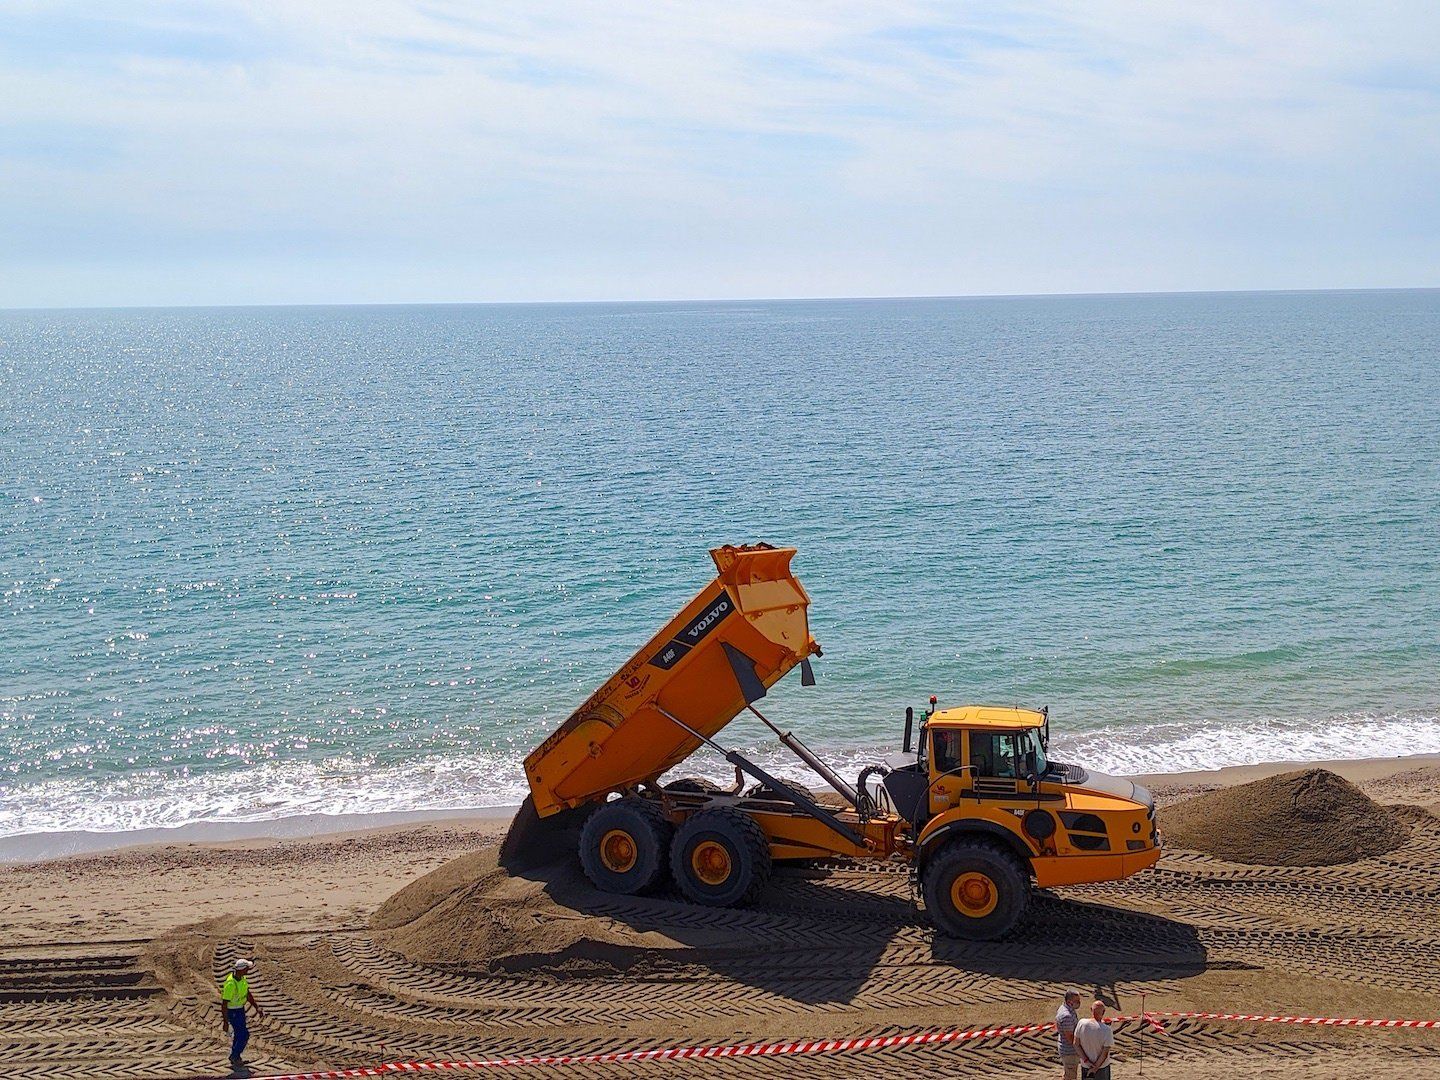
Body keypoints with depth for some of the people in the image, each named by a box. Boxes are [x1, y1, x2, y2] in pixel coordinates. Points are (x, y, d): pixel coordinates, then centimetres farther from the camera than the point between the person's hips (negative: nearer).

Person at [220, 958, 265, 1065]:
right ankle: (235, 1056, 16)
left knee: (239, 1034, 18)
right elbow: (224, 1004, -28)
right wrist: (225, 1022, -26)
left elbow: (248, 994, 8)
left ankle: (234, 1058, 33)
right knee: (244, 1035, -3)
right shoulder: (231, 984, -33)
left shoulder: (242, 978, -5)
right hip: (232, 1012, -9)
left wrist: (257, 1008, 3)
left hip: (240, 1009, 9)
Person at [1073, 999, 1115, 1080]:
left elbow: (1076, 1044, -11)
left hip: (1085, 1066, 3)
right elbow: (1105, 1053, -20)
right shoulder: (1106, 1030, -23)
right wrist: (1096, 1068, -12)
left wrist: (1086, 1061, -9)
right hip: (1102, 1067, -3)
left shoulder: (1082, 1023, -15)